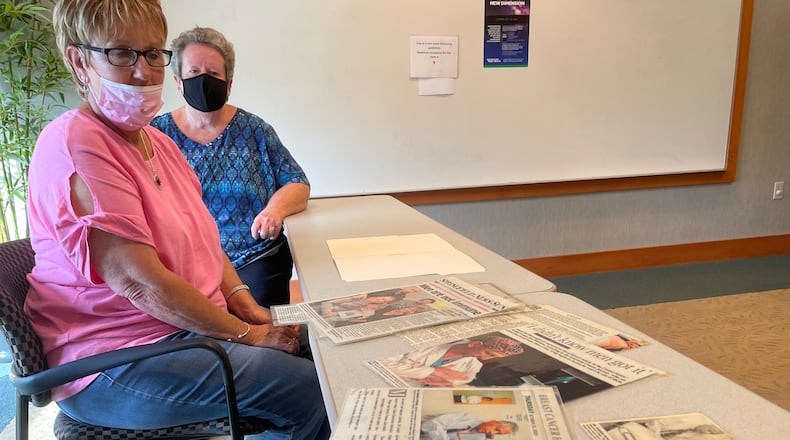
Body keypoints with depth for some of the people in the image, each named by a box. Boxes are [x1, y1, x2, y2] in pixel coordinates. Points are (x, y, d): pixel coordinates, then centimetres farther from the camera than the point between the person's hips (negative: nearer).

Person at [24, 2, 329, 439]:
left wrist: (244, 304, -2)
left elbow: (202, 239, 14)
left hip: (191, 326, 9)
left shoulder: (159, 142, 11)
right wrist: (247, 334, -18)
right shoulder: (75, 144, -18)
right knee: (311, 390, -17)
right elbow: (138, 281, -24)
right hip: (113, 365, -9)